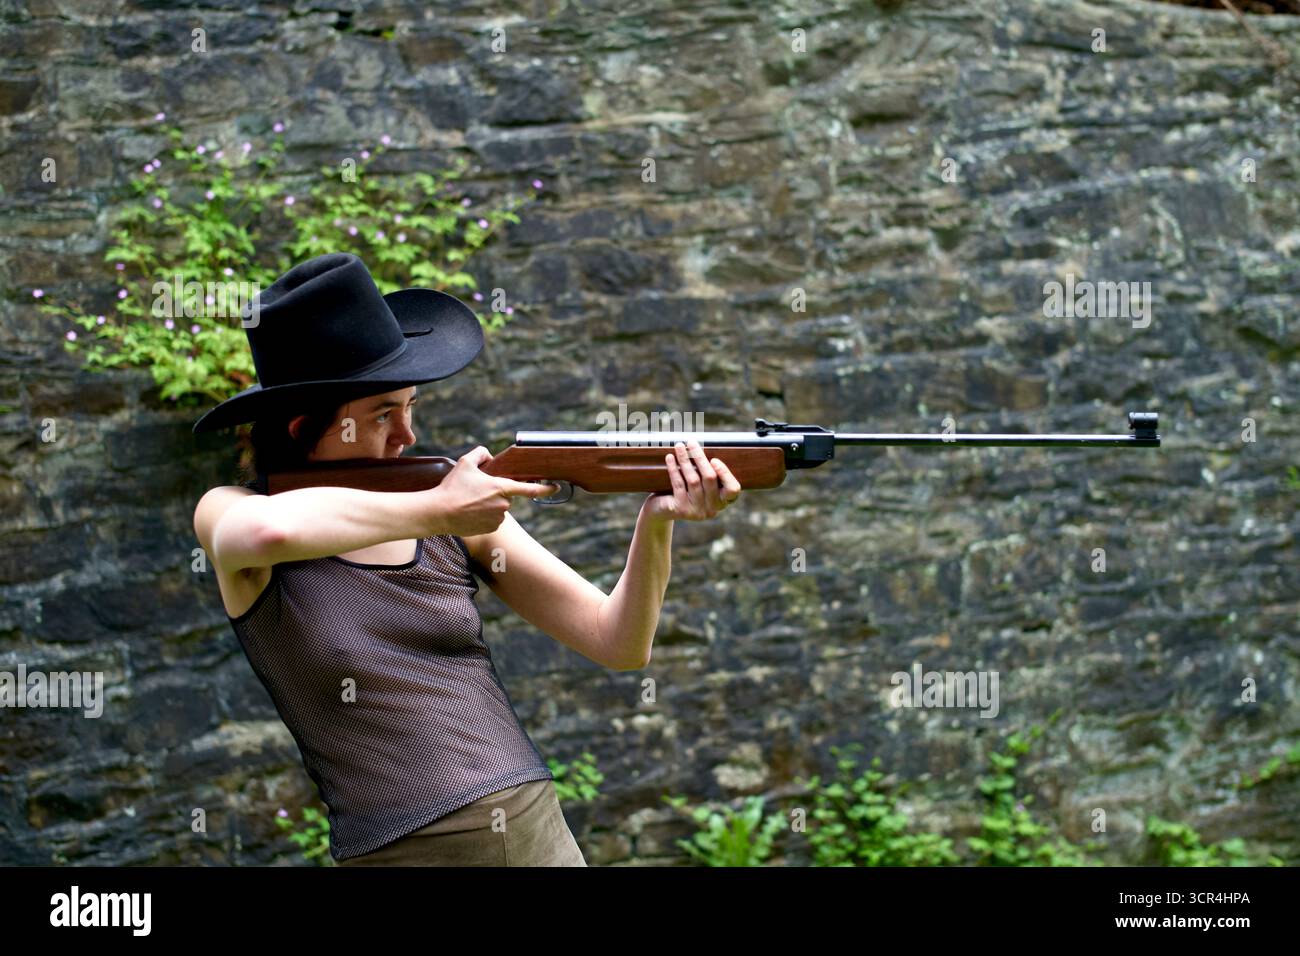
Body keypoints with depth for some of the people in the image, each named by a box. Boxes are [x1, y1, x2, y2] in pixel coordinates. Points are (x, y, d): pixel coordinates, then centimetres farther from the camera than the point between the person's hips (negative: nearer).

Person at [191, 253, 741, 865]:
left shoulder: (462, 520, 5)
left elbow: (618, 646, 6)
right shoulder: (231, 514, -2)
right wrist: (438, 512, -15)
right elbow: (271, 532, -27)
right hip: (400, 855, -2)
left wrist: (657, 520, -10)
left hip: (540, 835, 2)